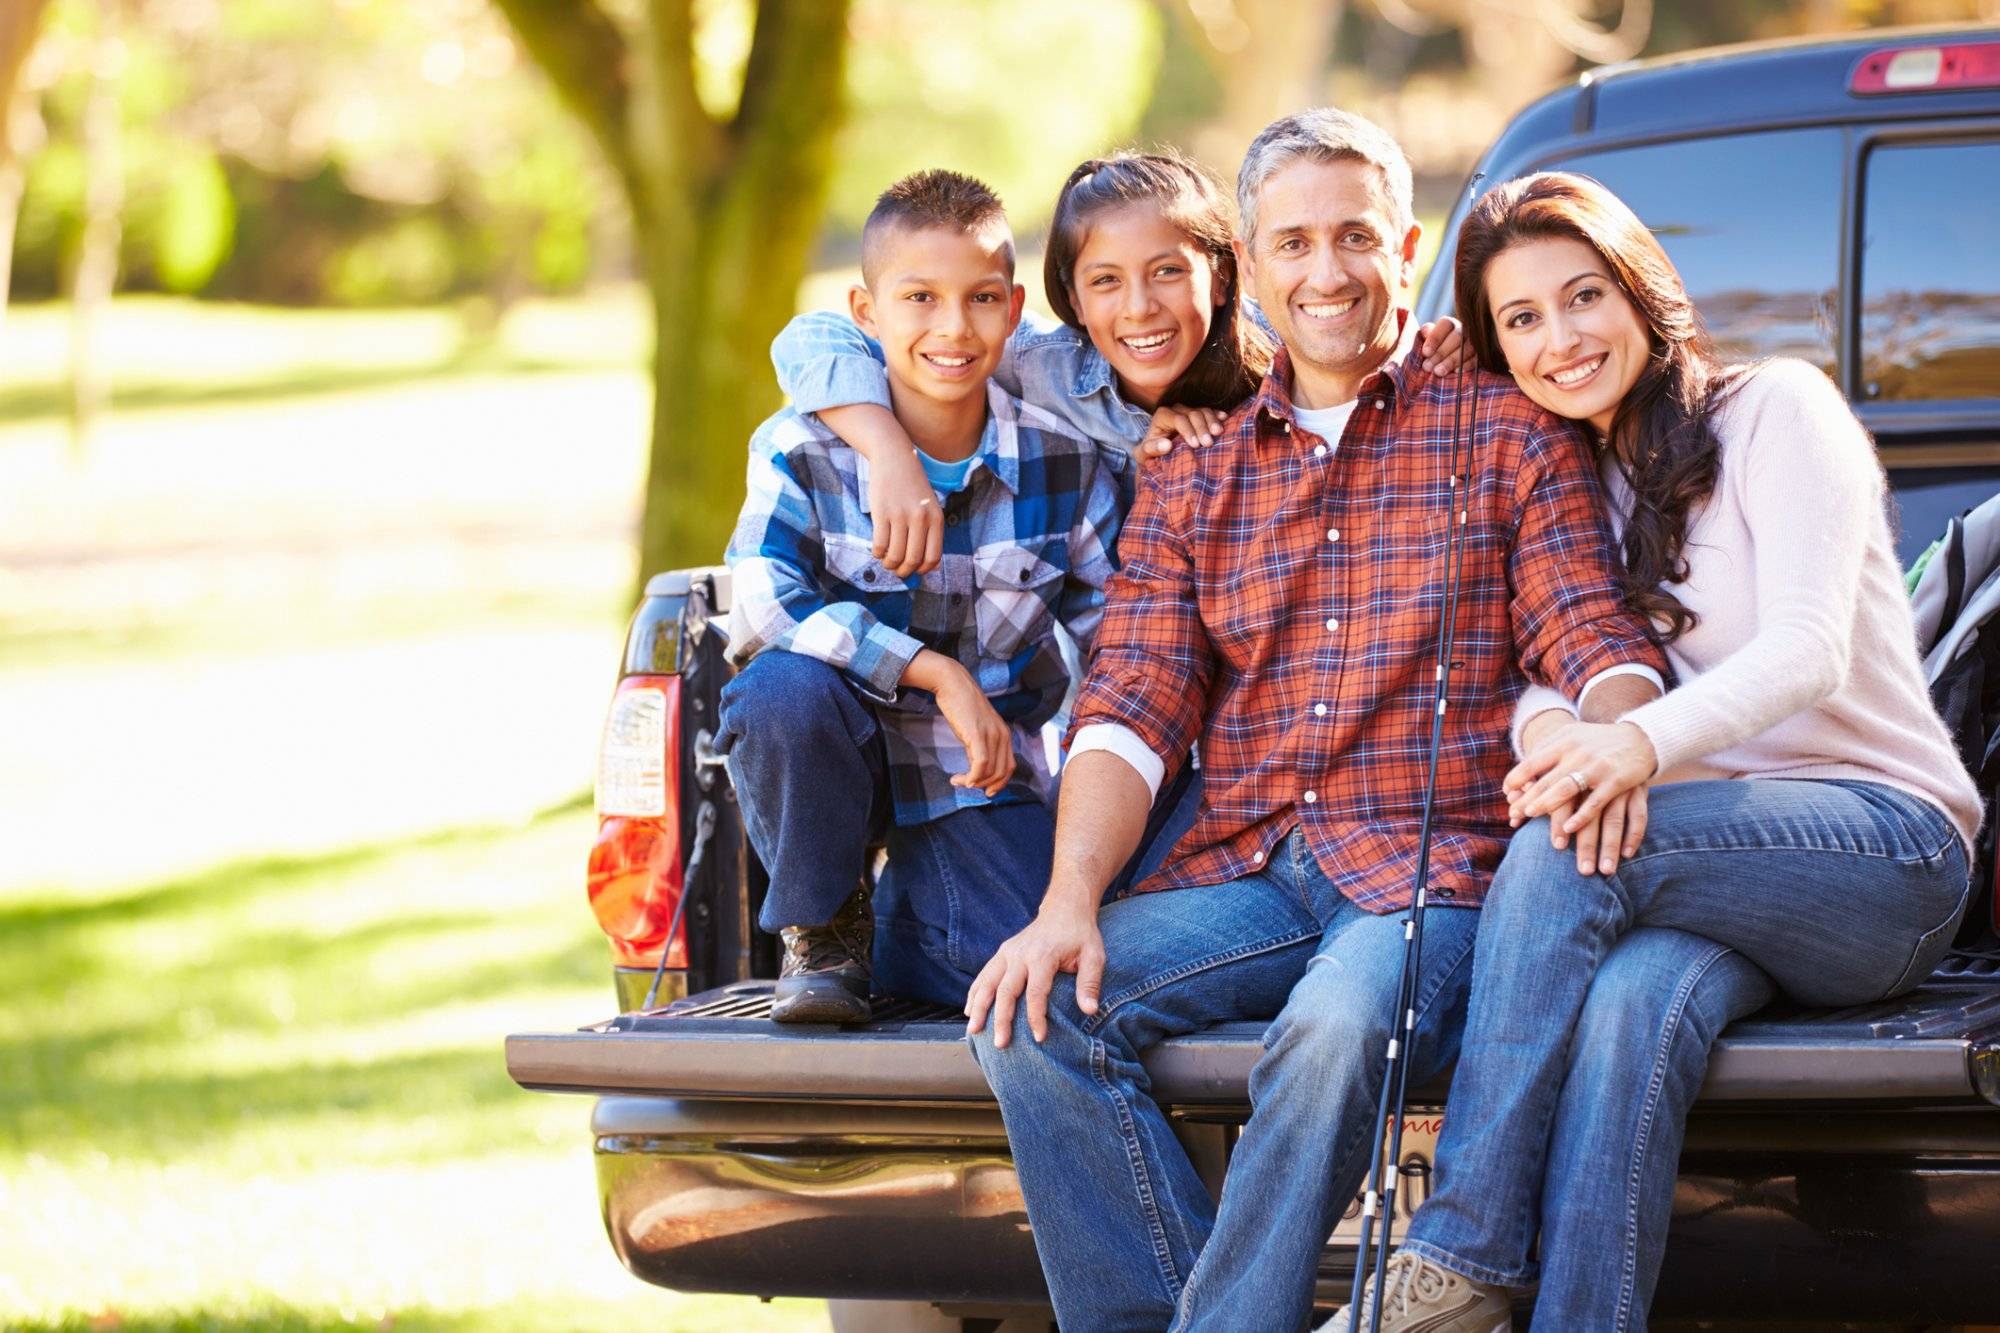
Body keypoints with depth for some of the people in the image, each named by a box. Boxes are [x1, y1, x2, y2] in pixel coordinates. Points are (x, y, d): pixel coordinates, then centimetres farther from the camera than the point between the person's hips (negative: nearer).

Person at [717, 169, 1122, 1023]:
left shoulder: (1061, 464, -4)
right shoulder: (803, 452, -12)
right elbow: (765, 605, -26)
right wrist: (935, 672, -31)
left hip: (980, 776, 1)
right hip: (837, 756, -1)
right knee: (783, 687, -37)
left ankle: (902, 914, 15)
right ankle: (821, 929, -8)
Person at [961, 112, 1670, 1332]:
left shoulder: (1505, 434, 9)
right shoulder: (1191, 478, 19)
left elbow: (1597, 639, -1)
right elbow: (1131, 706, 8)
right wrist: (1070, 902, -10)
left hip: (1434, 869, -4)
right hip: (1244, 875, 4)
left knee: (1336, 1028, -36)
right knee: (1034, 1014, -23)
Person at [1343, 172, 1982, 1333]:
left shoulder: (1775, 409, -2)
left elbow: (1809, 649, -16)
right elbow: (1541, 676, 3)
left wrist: (1646, 744, -36)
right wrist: (1557, 732, -24)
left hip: (1882, 841, -4)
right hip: (1719, 869, 4)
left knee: (1568, 846, -32)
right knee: (1637, 1002, -34)